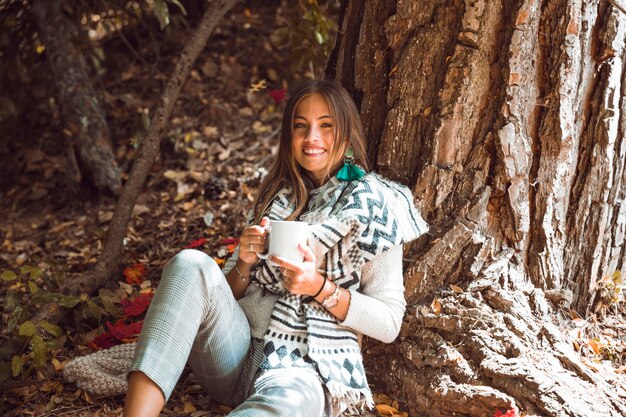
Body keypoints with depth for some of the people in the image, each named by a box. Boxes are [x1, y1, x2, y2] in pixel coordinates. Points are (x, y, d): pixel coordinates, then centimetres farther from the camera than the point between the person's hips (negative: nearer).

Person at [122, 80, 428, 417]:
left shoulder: (375, 204, 5)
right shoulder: (277, 196, 17)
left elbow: (389, 323, 0)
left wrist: (320, 287, -15)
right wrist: (244, 262, -5)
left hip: (309, 366, -4)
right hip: (240, 350, 5)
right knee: (192, 264, -26)